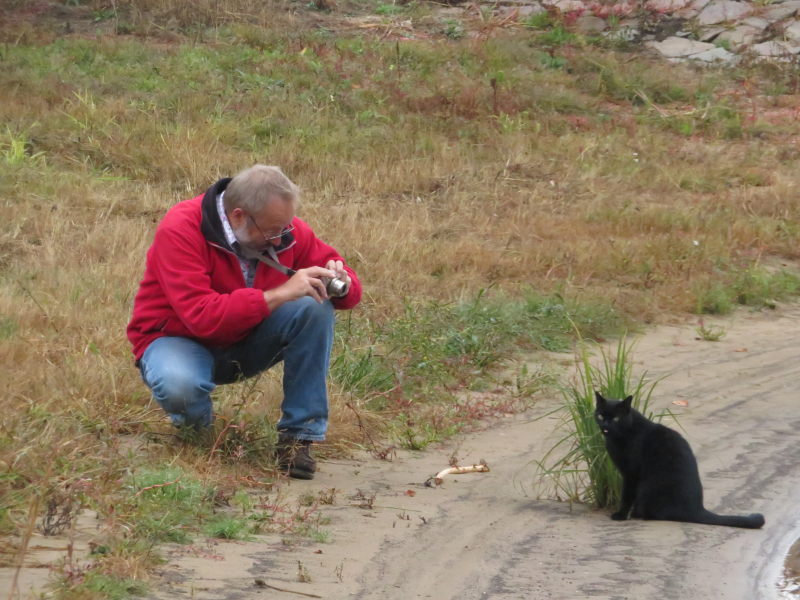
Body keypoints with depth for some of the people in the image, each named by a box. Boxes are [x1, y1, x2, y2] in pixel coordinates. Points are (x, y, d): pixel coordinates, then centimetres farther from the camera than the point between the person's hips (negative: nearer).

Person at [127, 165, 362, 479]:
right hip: (179, 338, -5)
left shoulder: (285, 228, -10)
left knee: (315, 308, -22)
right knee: (178, 387, -41)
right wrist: (280, 294, -40)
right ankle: (194, 418, -1)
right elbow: (201, 316, -36)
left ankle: (299, 434, -15)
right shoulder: (180, 230, -27)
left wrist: (342, 283, -26)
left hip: (247, 342, 5)